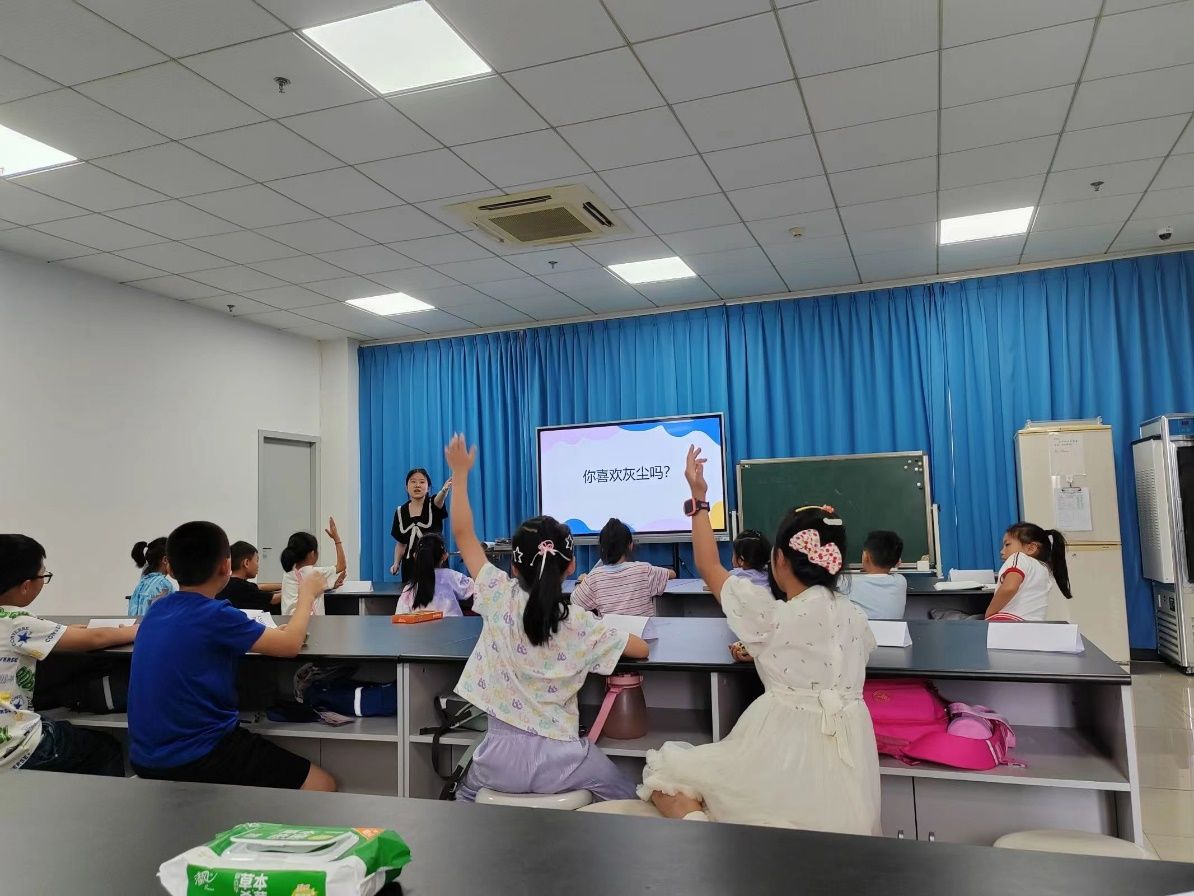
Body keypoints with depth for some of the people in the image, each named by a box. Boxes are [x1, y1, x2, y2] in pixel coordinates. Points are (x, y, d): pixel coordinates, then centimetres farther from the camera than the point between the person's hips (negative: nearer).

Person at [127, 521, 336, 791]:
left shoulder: (159, 609, 4)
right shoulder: (214, 615, -18)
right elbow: (290, 645, -7)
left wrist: (282, 627, 23)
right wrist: (307, 594, 8)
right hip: (196, 758, -8)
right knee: (322, 786, -3)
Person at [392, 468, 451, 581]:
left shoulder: (433, 505, -1)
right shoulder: (401, 512, 8)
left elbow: (439, 499, -26)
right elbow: (400, 543, 16)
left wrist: (445, 489, -49)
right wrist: (396, 563, 1)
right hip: (410, 567, 3)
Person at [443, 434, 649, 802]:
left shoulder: (500, 597, -10)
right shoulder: (582, 624, -10)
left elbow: (462, 534, -3)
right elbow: (641, 649, 1)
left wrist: (459, 473, 4)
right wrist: (601, 632, 18)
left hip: (501, 756, 1)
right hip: (559, 758, -1)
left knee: (466, 797, 36)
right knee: (626, 798, 27)